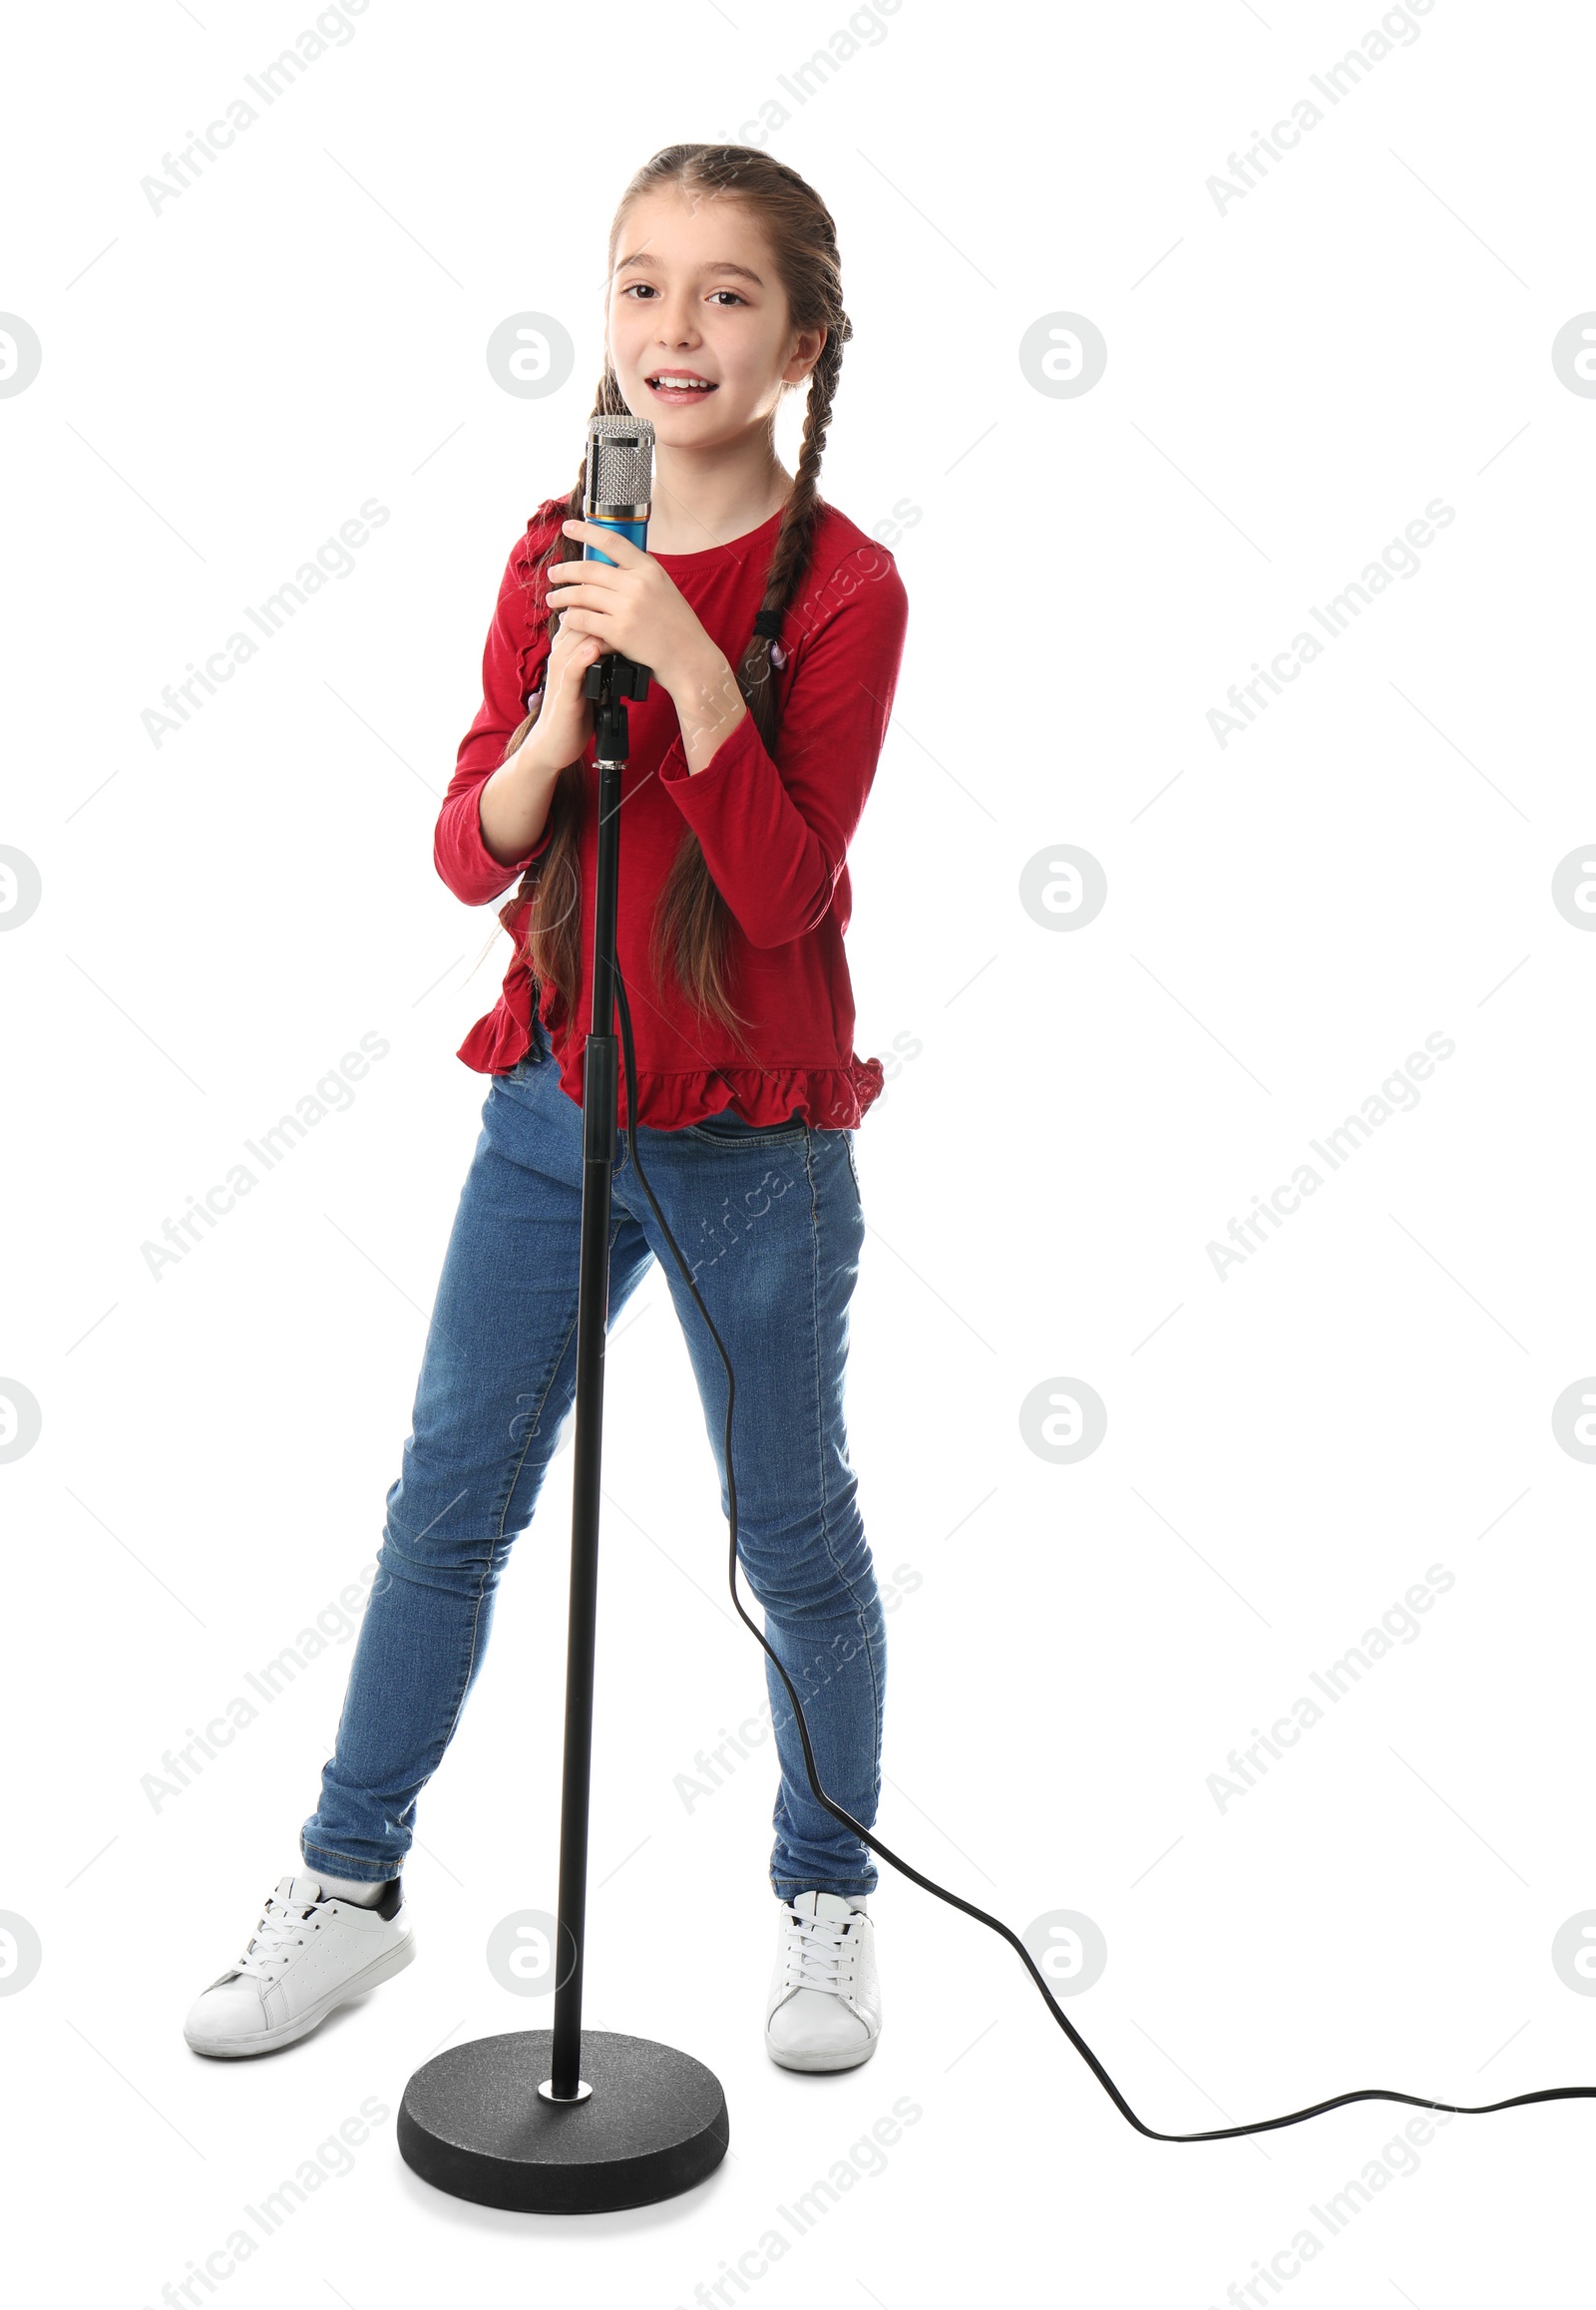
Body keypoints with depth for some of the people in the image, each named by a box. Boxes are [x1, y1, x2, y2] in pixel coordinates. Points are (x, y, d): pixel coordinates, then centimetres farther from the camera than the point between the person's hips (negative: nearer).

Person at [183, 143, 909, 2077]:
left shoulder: (841, 588, -10)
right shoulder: (556, 560, 3)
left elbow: (781, 891, -18)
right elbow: (468, 855, -2)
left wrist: (692, 667, -27)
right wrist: (560, 716, -20)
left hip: (752, 1144, -4)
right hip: (550, 1107, 4)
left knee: (793, 1537, 10)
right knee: (447, 1504, 11)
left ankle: (828, 1898, 30)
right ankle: (350, 1887, 27)